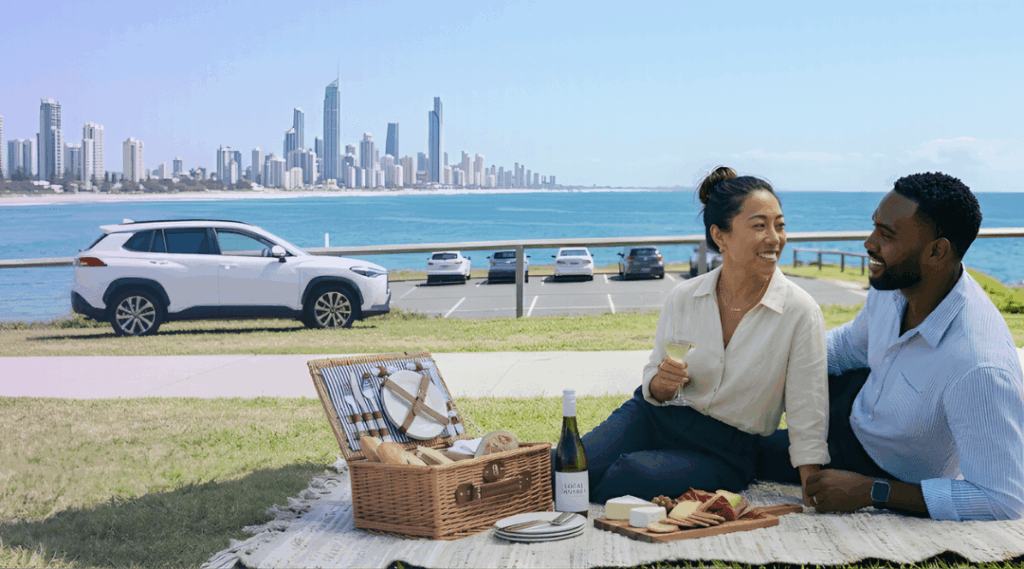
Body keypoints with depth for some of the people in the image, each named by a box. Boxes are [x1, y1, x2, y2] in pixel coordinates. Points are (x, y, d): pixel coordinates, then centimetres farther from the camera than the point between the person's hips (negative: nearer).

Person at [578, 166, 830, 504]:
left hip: (725, 453, -2)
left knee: (629, 476, -30)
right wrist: (661, 384, -18)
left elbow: (807, 418, -10)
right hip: (654, 417, 3)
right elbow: (653, 382, 7)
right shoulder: (683, 298, -4)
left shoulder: (801, 313, -14)